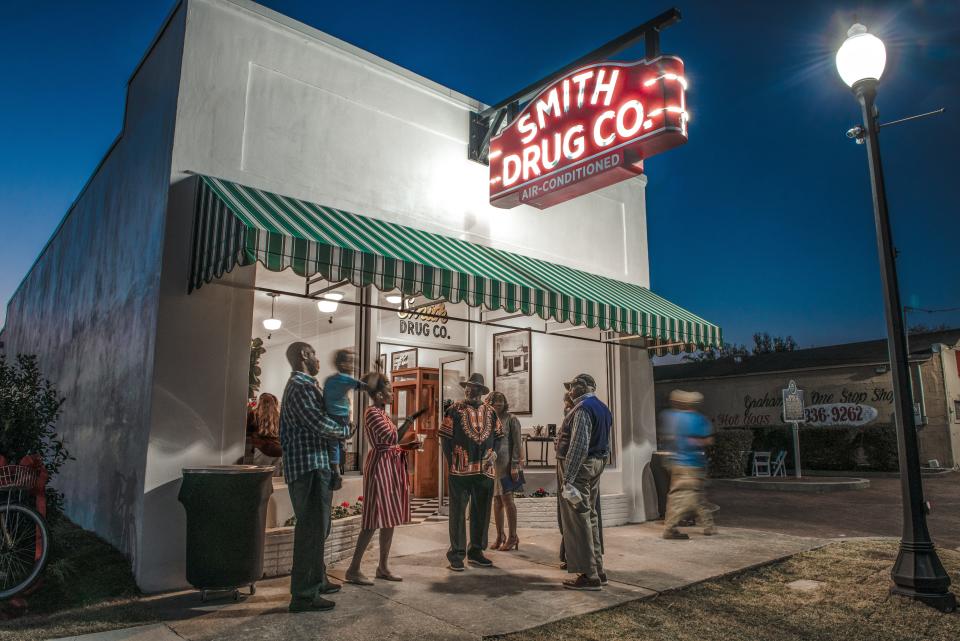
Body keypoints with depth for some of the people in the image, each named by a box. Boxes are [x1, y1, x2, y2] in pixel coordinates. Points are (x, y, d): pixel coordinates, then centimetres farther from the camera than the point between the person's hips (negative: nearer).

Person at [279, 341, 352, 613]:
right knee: (312, 529, -8)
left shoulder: (299, 384, 20)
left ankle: (316, 581, 30)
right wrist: (345, 429, -4)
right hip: (309, 466, -11)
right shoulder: (302, 386, -14)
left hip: (311, 465, 11)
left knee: (316, 527, 19)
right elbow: (320, 424, -20)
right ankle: (303, 595, -2)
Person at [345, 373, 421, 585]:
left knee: (389, 518, 10)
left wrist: (408, 446, 5)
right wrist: (408, 421, -10)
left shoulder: (382, 413, 16)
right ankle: (353, 569, 0)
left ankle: (383, 567, 18)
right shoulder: (372, 413, -13)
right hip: (380, 466, -9)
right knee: (374, 520, -8)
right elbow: (391, 437, -25)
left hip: (390, 466, 10)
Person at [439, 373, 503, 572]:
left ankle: (476, 551, 25)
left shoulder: (490, 412, 12)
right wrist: (453, 463, -6)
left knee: (482, 512, 12)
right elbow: (445, 438, -2)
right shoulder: (454, 410, 0)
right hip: (460, 470, -4)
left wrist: (494, 452, 2)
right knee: (458, 512, 1)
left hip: (485, 470, 5)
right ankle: (456, 554, 11)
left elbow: (498, 436, 19)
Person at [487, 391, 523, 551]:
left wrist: (515, 466, -13)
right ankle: (499, 536, 19)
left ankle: (512, 537, 6)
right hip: (490, 464, 5)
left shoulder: (511, 419, -4)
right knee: (497, 501, 10)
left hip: (506, 464, -5)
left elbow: (517, 443, -7)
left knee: (507, 499, -5)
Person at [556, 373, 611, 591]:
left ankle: (589, 575, 0)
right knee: (590, 518, 15)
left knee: (577, 520, -4)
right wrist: (599, 465, 21)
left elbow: (578, 446, -22)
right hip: (595, 466, 10)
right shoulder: (601, 408, 16)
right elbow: (606, 446, 19)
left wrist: (568, 479, -23)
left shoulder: (582, 408, -14)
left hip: (579, 467, -10)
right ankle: (597, 571, 21)